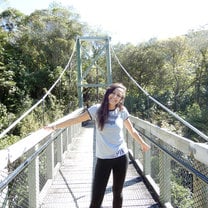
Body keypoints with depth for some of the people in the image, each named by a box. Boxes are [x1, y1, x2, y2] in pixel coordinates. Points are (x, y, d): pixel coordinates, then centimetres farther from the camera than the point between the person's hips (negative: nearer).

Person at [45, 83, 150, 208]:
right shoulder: (97, 109, -6)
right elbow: (76, 120, -5)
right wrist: (56, 126, -11)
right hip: (103, 159, -1)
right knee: (97, 196, 0)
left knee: (117, 192, 14)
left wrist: (143, 144, 25)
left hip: (121, 157, 1)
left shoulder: (122, 111, -1)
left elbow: (132, 130, 13)